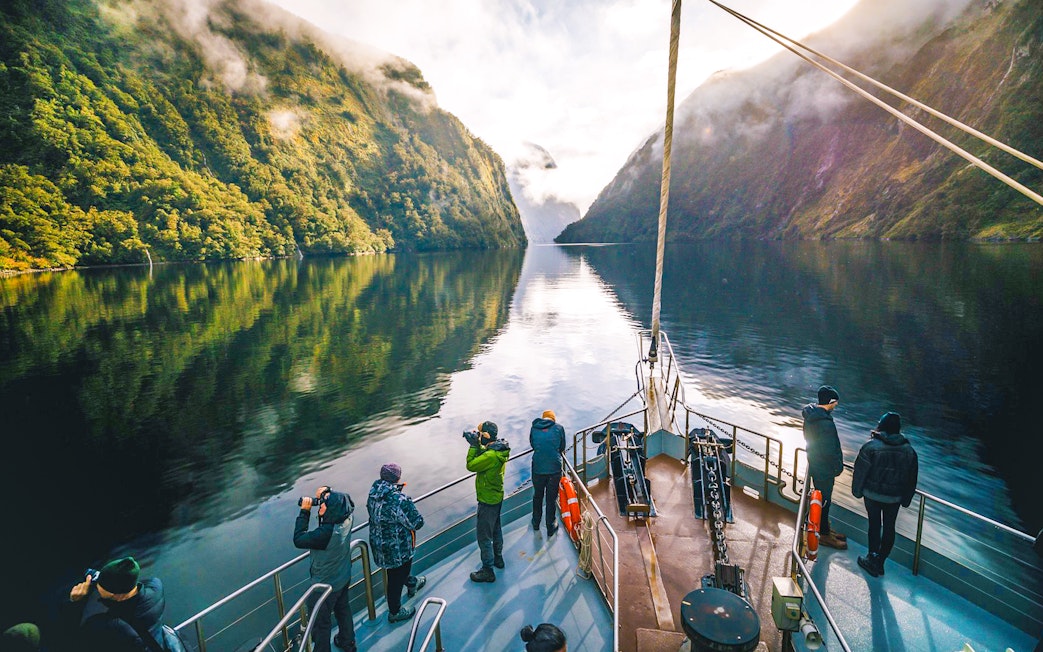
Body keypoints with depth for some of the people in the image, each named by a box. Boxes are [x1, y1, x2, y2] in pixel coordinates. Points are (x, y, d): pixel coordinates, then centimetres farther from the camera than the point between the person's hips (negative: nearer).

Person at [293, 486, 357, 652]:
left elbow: (298, 540, -26)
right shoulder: (346, 519, -20)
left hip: (325, 584, -7)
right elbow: (344, 502, 2)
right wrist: (327, 494, -14)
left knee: (320, 623, 18)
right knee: (343, 609, 30)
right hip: (344, 577, 7)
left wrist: (304, 511, -23)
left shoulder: (325, 533, -40)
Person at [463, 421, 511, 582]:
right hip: (497, 496, 10)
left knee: (484, 535, 2)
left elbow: (471, 465, -25)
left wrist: (474, 446, -21)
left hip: (487, 500, -10)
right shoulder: (499, 449, -2)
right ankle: (498, 558, 43)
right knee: (495, 528, 25)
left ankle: (488, 571, 13)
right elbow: (482, 456, 12)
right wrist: (476, 445, -2)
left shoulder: (491, 456, -31)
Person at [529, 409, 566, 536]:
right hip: (554, 468, -2)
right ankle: (551, 527, 24)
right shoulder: (559, 427, -4)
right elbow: (562, 447, 6)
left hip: (538, 468, 2)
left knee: (537, 496, 22)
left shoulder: (534, 427, 0)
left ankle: (536, 523, 38)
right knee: (551, 498, 12)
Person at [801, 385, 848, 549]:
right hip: (824, 469, -9)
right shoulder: (825, 423, -30)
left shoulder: (810, 414, 1)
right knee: (824, 500, 6)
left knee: (823, 498, 22)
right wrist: (839, 467, -7)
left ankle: (825, 528, 37)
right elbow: (830, 451, -24)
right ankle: (824, 535, 20)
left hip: (815, 464, 9)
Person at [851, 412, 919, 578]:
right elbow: (912, 479, 4)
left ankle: (873, 558, 14)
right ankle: (880, 561, 21)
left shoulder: (871, 446, -17)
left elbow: (860, 471, -11)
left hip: (872, 494, -2)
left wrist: (857, 491, 3)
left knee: (874, 524, 10)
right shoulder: (909, 450, -5)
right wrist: (906, 500, 15)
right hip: (894, 497, 3)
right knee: (889, 527, 13)